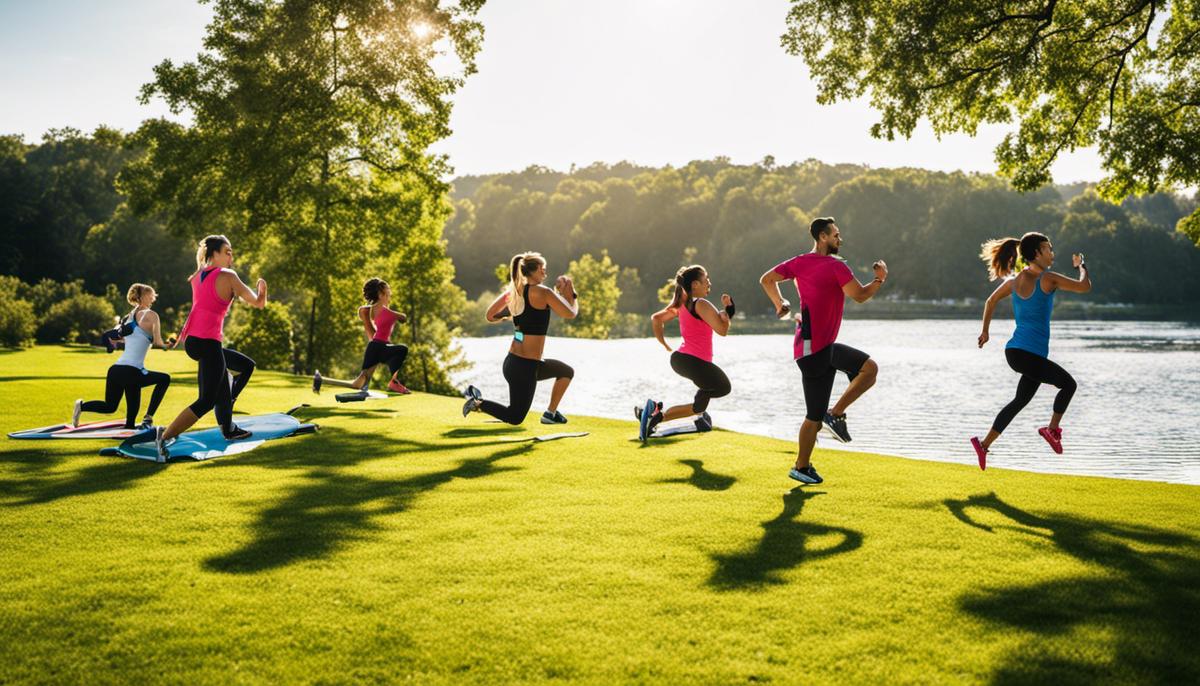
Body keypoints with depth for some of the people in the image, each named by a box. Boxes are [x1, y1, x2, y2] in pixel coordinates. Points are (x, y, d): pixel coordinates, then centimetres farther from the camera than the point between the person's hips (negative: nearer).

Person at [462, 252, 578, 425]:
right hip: (525, 366, -8)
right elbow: (571, 313, -12)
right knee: (514, 418, 8)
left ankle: (551, 413, 28)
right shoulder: (543, 293, -16)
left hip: (512, 361, 8)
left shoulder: (513, 292, 4)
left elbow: (490, 317, 10)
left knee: (567, 372, 26)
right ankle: (478, 403, -1)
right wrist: (570, 293, 5)